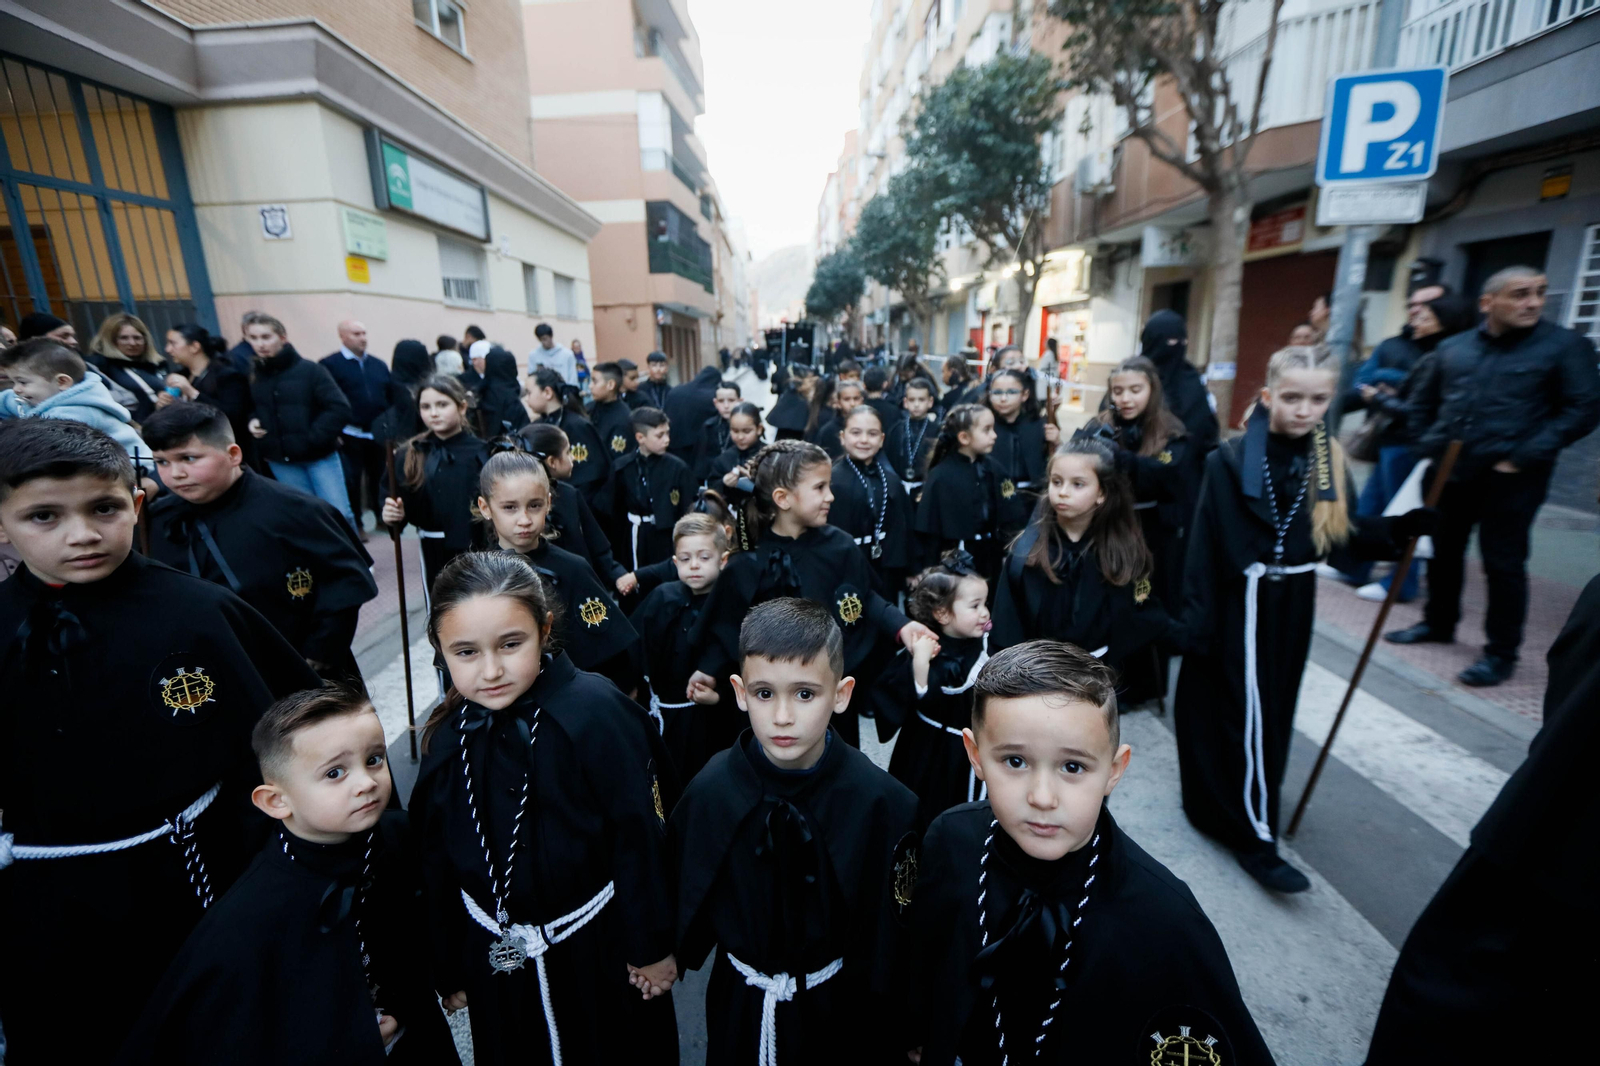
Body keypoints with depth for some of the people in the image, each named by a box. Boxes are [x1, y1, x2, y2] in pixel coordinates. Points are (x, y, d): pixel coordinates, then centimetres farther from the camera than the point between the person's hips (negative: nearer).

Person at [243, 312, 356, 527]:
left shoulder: (310, 371, -9)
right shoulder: (252, 376, 5)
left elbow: (340, 409, -15)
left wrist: (312, 438, -17)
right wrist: (251, 421, -2)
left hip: (319, 456, -4)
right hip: (280, 462, 4)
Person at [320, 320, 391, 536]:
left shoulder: (379, 364, 13)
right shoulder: (329, 364, -3)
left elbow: (390, 397, 14)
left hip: (379, 434, 4)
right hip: (349, 435, -4)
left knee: (381, 477, 11)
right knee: (351, 481, 2)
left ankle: (383, 516, 26)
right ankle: (354, 524, 14)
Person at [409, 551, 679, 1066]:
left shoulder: (595, 713, -26)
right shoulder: (448, 735, -9)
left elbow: (642, 835, -19)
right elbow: (436, 863, 2)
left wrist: (652, 943, -11)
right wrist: (449, 967, 10)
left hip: (600, 951, -4)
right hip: (497, 962, 4)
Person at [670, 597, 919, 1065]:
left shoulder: (881, 801, -23)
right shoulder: (710, 790, -19)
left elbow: (889, 930, -12)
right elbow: (688, 903, -4)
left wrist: (881, 1027, -4)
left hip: (837, 1007, -1)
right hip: (738, 1006, 2)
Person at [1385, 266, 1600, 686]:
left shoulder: (1565, 346, -2)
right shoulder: (1452, 348, 8)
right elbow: (1422, 403, 19)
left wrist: (1526, 455, -15)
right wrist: (1427, 446, 9)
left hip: (1509, 479, -4)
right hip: (1448, 472, 4)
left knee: (1503, 563, 0)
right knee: (1443, 552, 15)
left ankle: (1501, 654, 11)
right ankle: (1438, 623, 32)